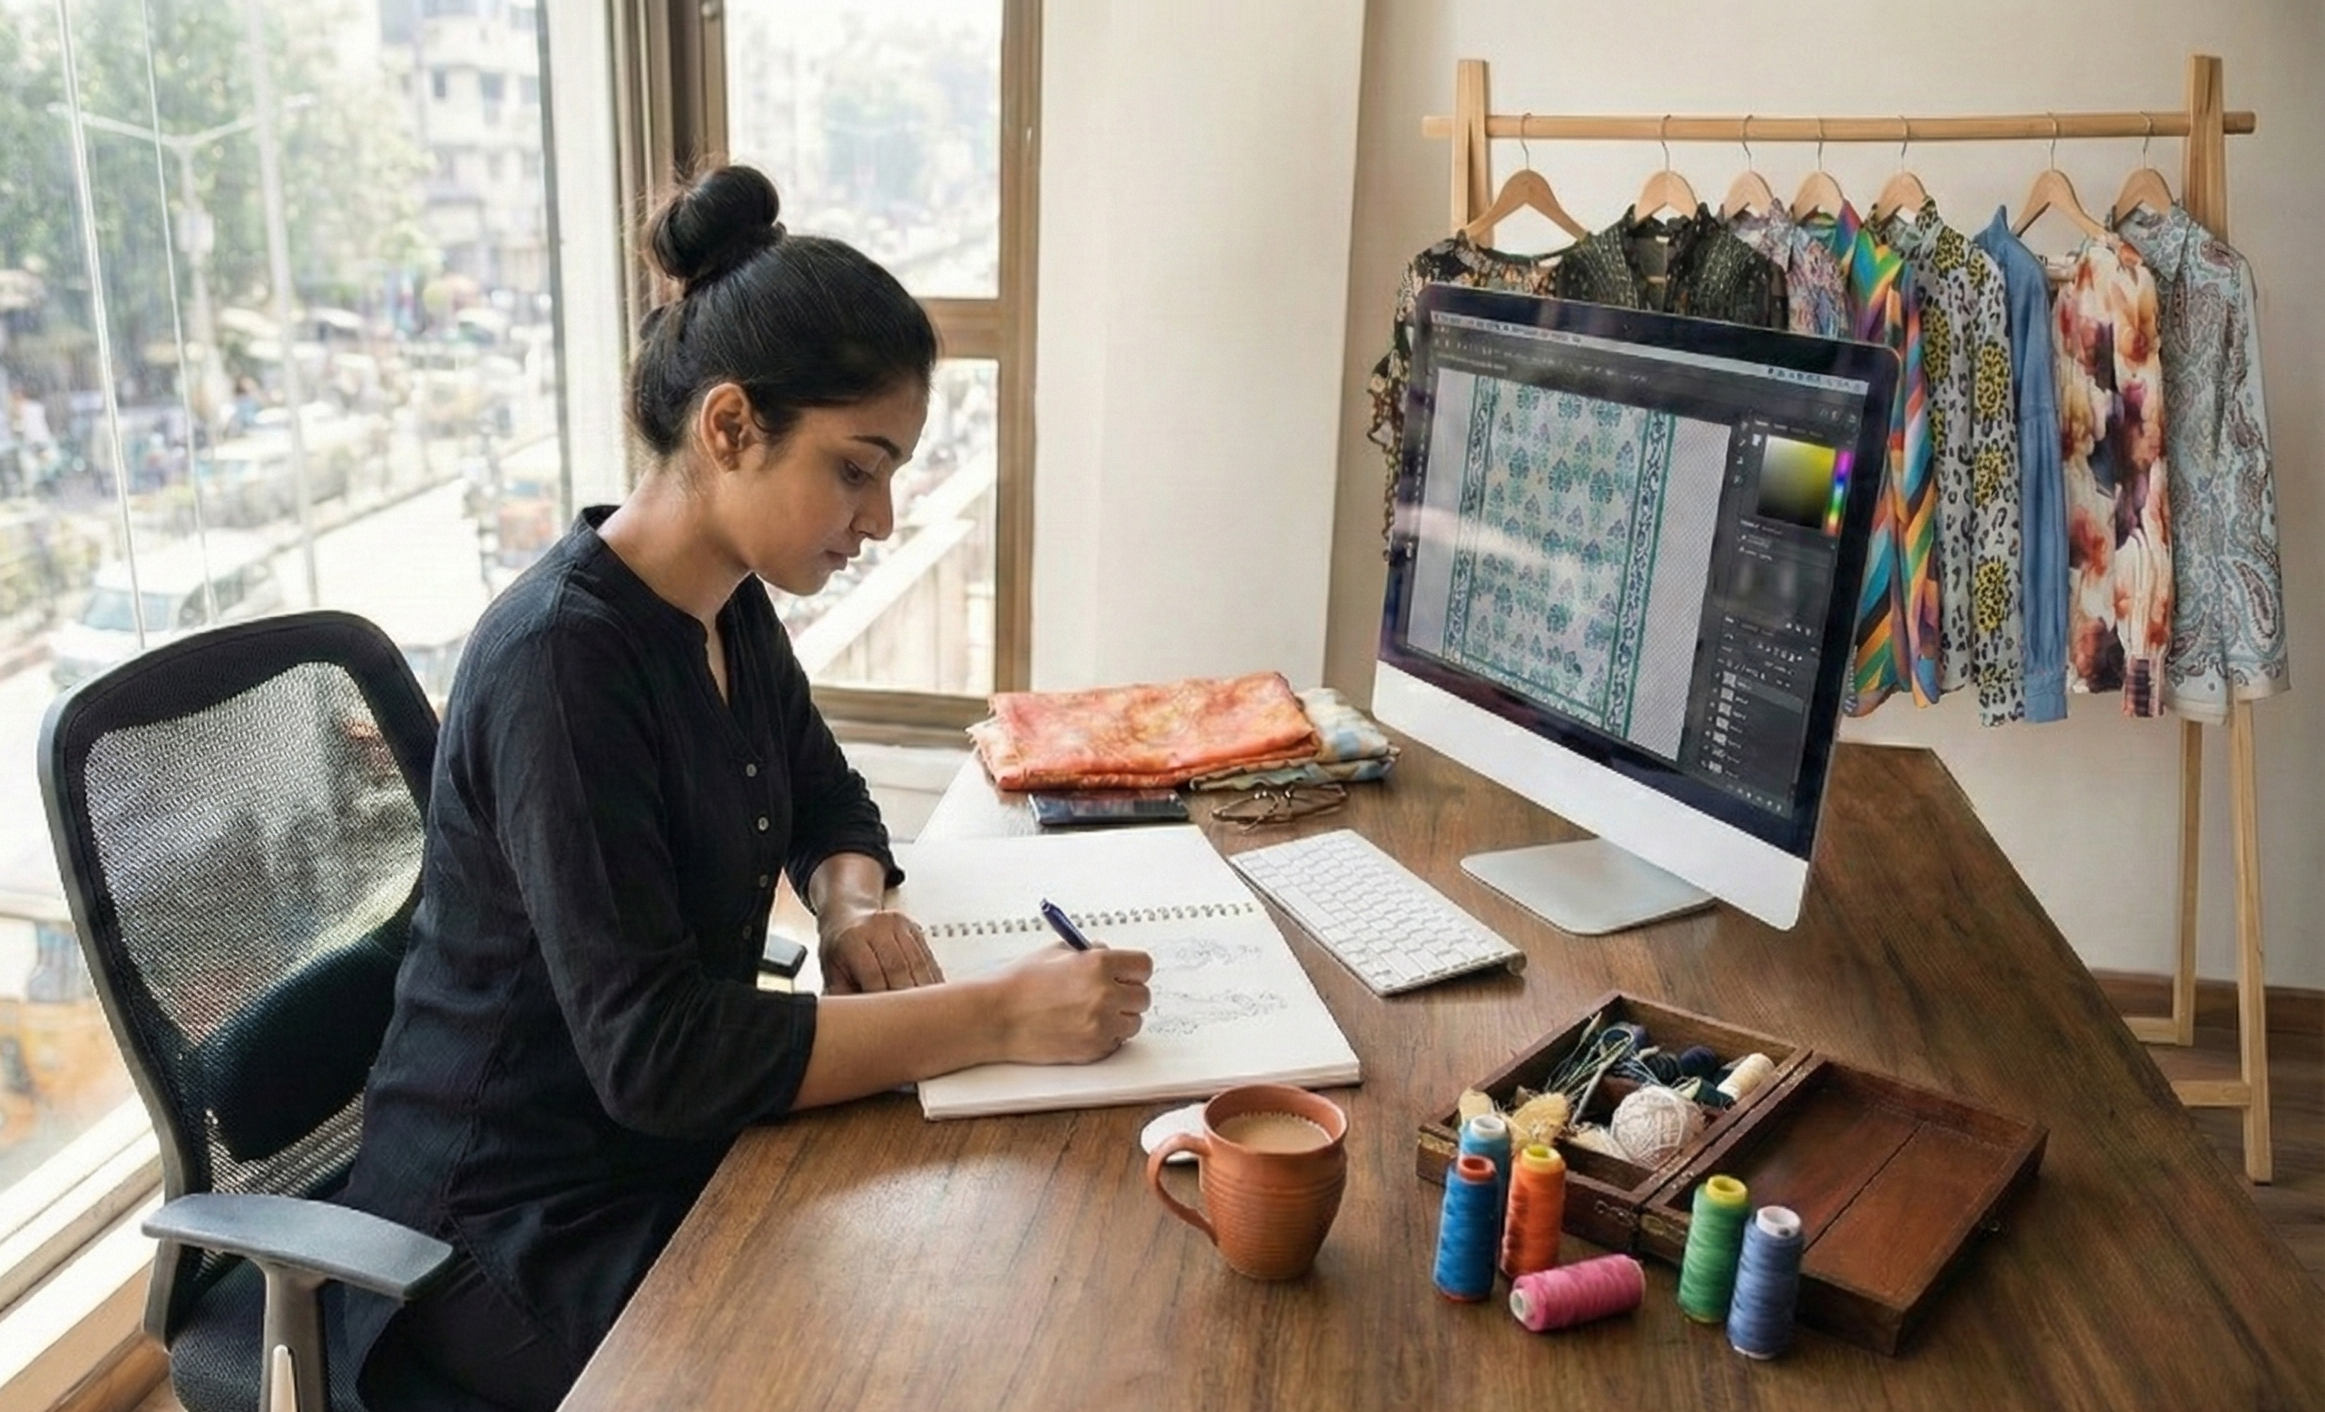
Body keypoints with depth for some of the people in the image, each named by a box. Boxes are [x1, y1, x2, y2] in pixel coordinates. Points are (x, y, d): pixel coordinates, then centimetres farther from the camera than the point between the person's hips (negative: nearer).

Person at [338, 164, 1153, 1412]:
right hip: (526, 1225, -7)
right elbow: (655, 1053, -30)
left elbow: (824, 800, 14)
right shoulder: (563, 658, -26)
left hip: (676, 1140, 7)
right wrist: (998, 1016, -29)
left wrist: (851, 905, -8)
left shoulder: (731, 608, -2)